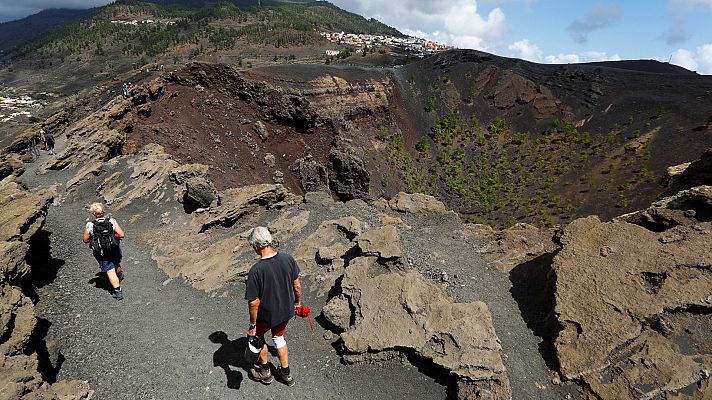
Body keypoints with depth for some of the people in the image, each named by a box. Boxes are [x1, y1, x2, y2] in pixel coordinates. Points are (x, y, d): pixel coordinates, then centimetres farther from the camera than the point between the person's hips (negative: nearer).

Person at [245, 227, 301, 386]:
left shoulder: (256, 270, -31)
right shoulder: (288, 258, -17)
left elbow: (254, 302, -23)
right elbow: (297, 285, -4)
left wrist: (252, 325, -10)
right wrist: (298, 302, 14)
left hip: (266, 315, -4)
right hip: (286, 310, 4)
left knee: (258, 337, 28)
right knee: (279, 337, 30)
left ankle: (265, 371, 46)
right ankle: (286, 374, 43)